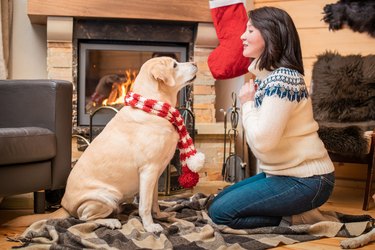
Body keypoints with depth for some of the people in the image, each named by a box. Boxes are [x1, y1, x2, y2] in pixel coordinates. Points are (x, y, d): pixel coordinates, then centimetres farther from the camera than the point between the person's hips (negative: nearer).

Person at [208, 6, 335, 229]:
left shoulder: (282, 78, -22)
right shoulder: (266, 76, 9)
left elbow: (263, 140, -28)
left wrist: (247, 104, -15)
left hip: (306, 181, -10)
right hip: (283, 173, 10)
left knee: (220, 212, -11)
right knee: (220, 200, 16)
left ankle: (294, 220, -3)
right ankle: (294, 214, 10)